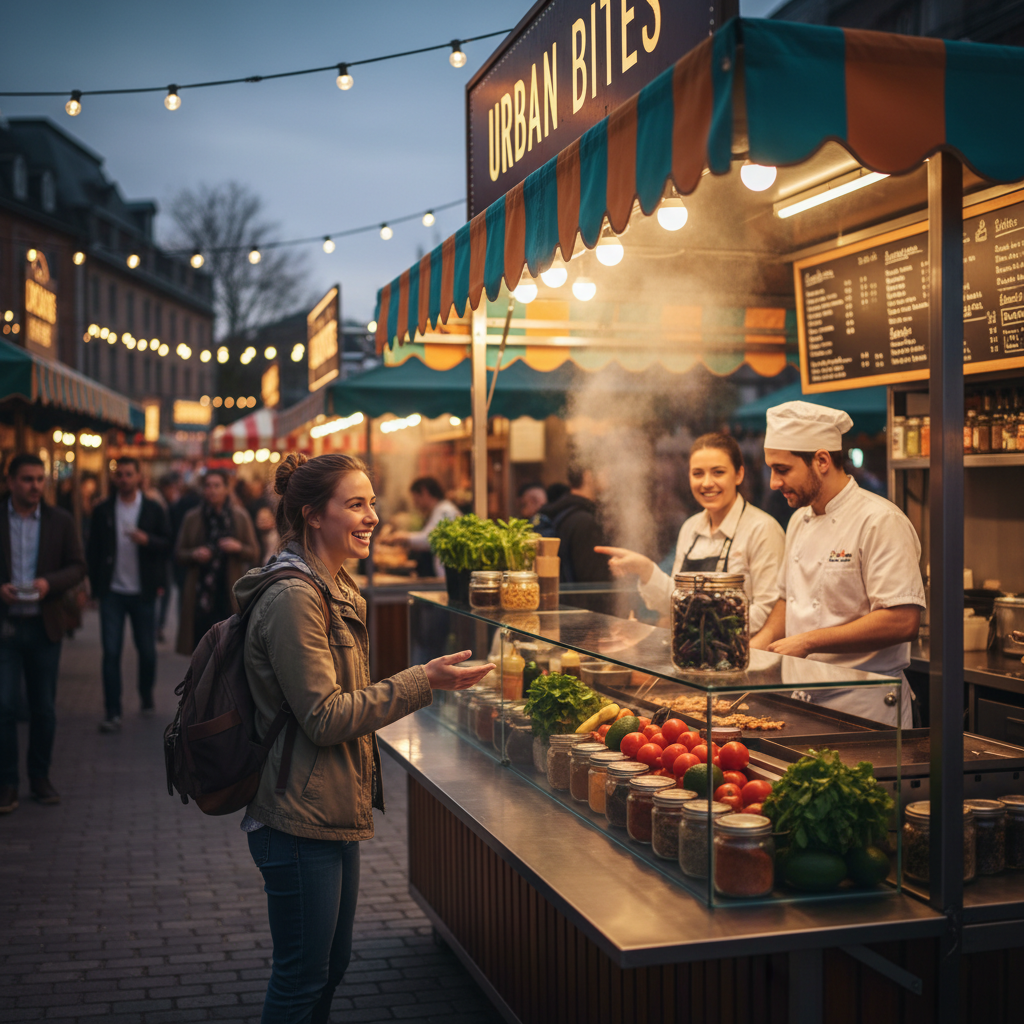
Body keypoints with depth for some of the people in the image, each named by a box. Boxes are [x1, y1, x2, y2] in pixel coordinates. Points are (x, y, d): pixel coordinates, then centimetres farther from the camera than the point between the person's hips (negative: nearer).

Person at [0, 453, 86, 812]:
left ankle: (40, 777, 21)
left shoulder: (61, 521, 4)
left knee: (44, 707, 9)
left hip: (44, 625, 2)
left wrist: (49, 582, -14)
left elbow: (77, 567, 3)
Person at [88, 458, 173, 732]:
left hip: (143, 593, 0)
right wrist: (95, 585, -1)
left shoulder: (154, 509, 2)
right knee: (111, 652, -3)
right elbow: (93, 550, 4)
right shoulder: (102, 511, 3)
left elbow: (168, 544, -1)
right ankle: (112, 713, 0)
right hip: (112, 593, 0)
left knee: (147, 650, 9)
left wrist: (147, 540, -20)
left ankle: (146, 694, 35)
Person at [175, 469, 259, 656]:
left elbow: (255, 555, 7)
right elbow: (180, 554, 10)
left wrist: (239, 548, -13)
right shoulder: (192, 518, 6)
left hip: (230, 595, 0)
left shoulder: (240, 516, 5)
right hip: (200, 596, 1)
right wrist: (194, 555, -11)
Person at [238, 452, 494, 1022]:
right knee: (302, 977, 4)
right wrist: (423, 682, -22)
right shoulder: (293, 598, -20)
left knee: (333, 962, 20)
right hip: (300, 818, -10)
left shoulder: (338, 590, 12)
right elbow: (325, 717, -22)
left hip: (335, 810, 10)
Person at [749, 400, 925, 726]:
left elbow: (902, 621, -24)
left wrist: (808, 642, -21)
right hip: (803, 699, 7)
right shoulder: (800, 522, 11)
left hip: (862, 705, -7)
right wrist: (760, 643, 3)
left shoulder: (881, 522, -16)